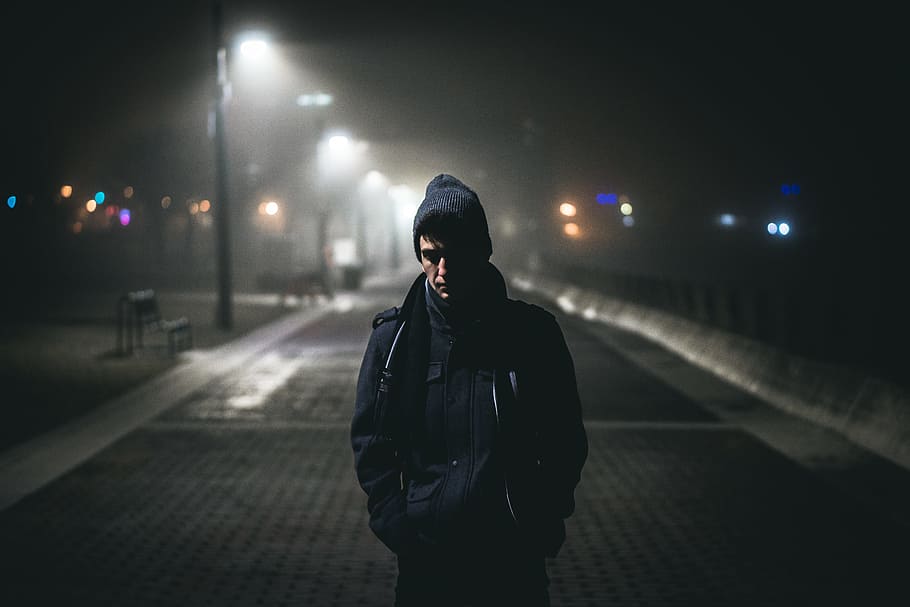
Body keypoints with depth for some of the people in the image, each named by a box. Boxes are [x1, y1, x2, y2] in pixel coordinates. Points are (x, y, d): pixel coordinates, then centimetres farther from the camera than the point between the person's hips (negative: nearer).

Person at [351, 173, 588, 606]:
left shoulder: (532, 333, -2)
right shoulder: (394, 337, -1)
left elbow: (565, 440, 4)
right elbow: (371, 442, 4)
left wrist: (545, 524, -3)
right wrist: (396, 526, -5)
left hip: (515, 556, 0)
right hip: (425, 560, 0)